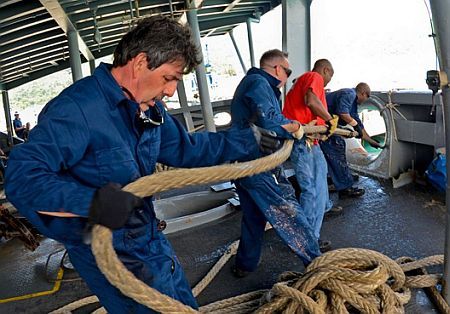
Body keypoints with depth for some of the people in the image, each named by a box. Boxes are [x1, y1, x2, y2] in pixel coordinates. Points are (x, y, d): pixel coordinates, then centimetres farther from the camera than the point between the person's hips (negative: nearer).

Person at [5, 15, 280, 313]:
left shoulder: (149, 108, 2)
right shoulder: (76, 108, -25)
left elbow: (185, 148, 12)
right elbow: (21, 176, -27)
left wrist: (250, 140, 11)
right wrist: (90, 202, -43)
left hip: (152, 240, 8)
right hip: (109, 255, -8)